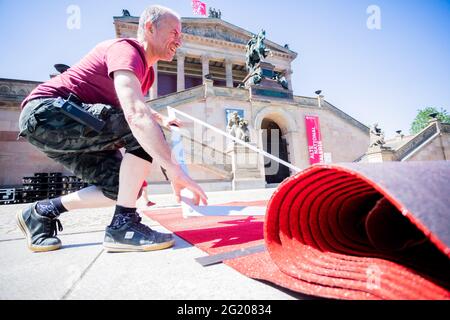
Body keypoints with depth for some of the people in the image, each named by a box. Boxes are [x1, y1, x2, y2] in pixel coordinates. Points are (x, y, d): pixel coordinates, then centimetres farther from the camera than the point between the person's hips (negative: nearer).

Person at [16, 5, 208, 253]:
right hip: (46, 112, -9)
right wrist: (174, 169, -40)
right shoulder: (126, 49, -17)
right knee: (142, 132, -26)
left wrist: (161, 119, 8)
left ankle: (42, 212, 15)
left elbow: (135, 105, 30)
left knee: (123, 188, 1)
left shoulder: (147, 72, 12)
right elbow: (135, 114, -36)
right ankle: (123, 226, -21)